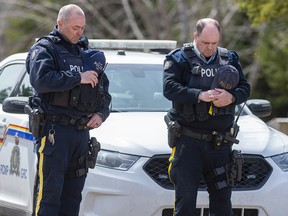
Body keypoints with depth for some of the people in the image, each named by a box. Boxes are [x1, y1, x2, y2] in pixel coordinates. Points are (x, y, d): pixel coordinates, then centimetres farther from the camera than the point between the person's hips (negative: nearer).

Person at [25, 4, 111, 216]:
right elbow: (41, 79, -21)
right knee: (50, 191, -10)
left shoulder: (86, 53, 20)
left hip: (82, 132, 7)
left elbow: (104, 89, 24)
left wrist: (101, 114, 4)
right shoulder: (44, 49, -1)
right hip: (54, 130, -7)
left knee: (73, 193, 8)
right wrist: (78, 78, -17)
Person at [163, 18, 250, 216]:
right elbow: (169, 88, -14)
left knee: (222, 197, 8)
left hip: (220, 142, 4)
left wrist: (231, 97, -16)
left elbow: (245, 88, 7)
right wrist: (200, 95, -26)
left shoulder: (229, 59, 12)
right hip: (188, 140, -4)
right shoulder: (179, 59, 0)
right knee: (186, 197, -4)